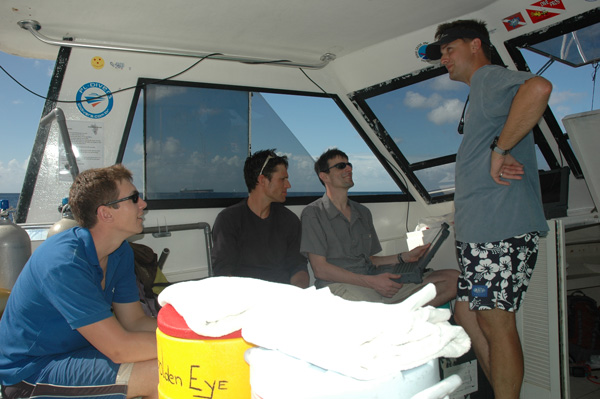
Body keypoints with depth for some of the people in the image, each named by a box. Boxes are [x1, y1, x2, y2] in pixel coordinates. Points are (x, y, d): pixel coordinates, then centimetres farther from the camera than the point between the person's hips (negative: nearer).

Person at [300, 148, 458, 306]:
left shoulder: (363, 212, 24)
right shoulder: (313, 213, 2)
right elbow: (320, 269, -7)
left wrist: (405, 257, 13)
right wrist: (371, 282, -14)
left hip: (373, 280, 7)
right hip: (339, 285, -7)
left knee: (454, 278, -13)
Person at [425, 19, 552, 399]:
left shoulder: (490, 76, -5)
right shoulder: (481, 92, 25)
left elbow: (539, 87, -29)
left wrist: (501, 148, -24)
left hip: (501, 230, -10)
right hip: (479, 232, 10)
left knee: (496, 323, -4)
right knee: (468, 316, 14)